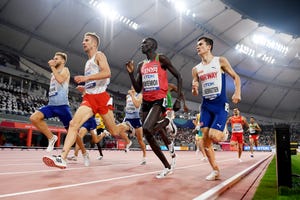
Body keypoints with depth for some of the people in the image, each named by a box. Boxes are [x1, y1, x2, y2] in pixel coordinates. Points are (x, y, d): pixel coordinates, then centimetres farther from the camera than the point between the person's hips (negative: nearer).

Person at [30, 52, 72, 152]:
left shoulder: (65, 70, 2)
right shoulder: (54, 73, 23)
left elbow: (60, 80, -21)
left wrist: (52, 67, -13)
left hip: (62, 105, -7)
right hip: (51, 105, 7)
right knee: (34, 118, -18)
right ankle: (51, 137, -4)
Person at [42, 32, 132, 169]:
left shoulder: (99, 55, 0)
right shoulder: (88, 62, 24)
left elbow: (107, 73, -19)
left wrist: (87, 77, -25)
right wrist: (84, 88, 15)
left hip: (101, 97, -6)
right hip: (88, 98, 7)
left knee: (114, 131, 4)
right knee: (74, 123, -16)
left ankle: (126, 127, 39)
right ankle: (62, 158, -23)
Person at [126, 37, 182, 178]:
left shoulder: (161, 59, -2)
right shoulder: (141, 65, 16)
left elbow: (178, 77, -3)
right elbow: (138, 89, 15)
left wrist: (178, 99, -11)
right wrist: (130, 73, 2)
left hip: (159, 100, -7)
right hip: (146, 102, 7)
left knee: (147, 129, -31)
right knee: (148, 136, 5)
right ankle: (167, 167, 16)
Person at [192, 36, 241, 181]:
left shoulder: (220, 61, 1)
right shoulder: (196, 69, 11)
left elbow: (236, 77, 5)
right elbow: (195, 93, 12)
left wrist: (237, 93, -12)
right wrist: (194, 89, -11)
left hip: (220, 105, -4)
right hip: (206, 105, 5)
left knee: (214, 136, -20)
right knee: (205, 140, -1)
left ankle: (224, 134, 17)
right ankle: (215, 171, 13)